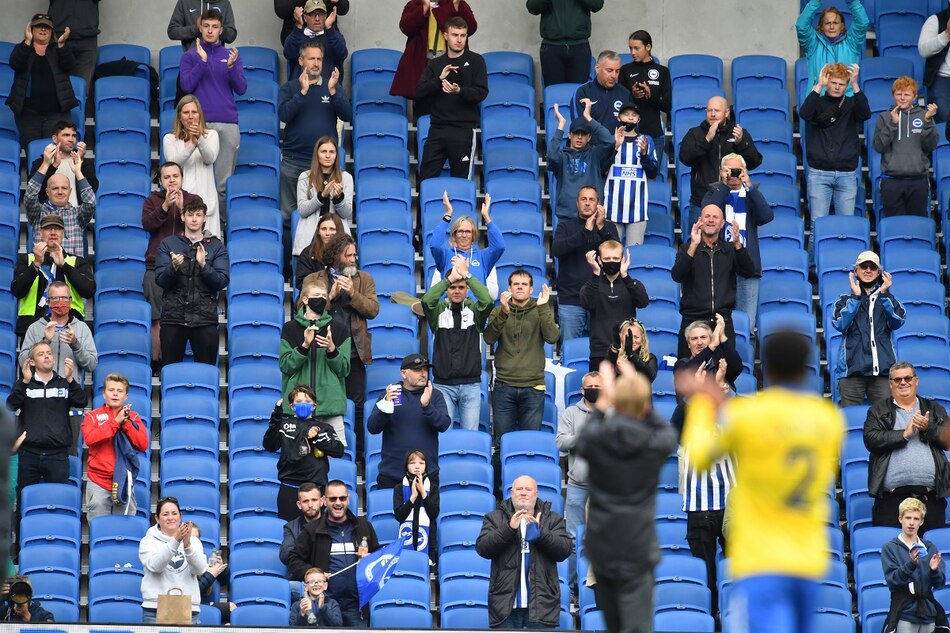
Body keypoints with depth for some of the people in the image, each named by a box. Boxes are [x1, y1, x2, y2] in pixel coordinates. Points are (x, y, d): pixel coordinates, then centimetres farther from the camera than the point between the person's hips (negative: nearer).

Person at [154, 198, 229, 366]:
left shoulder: (216, 246, 9)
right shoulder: (168, 244, 10)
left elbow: (222, 282, 0)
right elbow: (160, 281, 2)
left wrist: (204, 265, -16)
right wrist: (173, 268, -19)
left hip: (204, 318, 0)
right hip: (173, 316, 0)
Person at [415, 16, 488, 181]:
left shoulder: (475, 61, 5)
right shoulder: (435, 64, 14)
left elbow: (482, 92, -3)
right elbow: (419, 93, 5)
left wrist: (459, 91, -21)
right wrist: (439, 79, -11)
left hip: (464, 129, -3)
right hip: (437, 128, 3)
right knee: (426, 178, -1)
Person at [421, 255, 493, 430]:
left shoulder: (474, 310, 6)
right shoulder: (438, 311, 5)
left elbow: (487, 301, -16)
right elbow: (427, 300, -17)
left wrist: (466, 274, -15)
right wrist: (450, 277, -18)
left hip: (471, 384, 0)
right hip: (443, 384, 0)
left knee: (471, 435, 2)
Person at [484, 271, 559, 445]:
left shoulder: (541, 312, 8)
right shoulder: (498, 312, 9)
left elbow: (552, 337, -9)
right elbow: (489, 338, -8)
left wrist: (543, 307, -15)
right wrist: (503, 312, -19)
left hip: (533, 387, 0)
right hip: (504, 386, 0)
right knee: (502, 442, 1)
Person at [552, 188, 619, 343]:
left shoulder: (608, 227, 11)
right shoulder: (565, 226, 9)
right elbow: (556, 250, -10)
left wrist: (601, 228, -15)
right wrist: (585, 231, -17)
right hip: (570, 298, 0)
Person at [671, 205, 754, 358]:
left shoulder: (730, 250, 12)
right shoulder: (687, 249, 8)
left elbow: (748, 272, -4)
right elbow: (677, 276, -9)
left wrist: (737, 244, -20)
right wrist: (694, 246, -20)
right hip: (693, 321, -1)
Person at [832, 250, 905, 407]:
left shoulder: (887, 299, 16)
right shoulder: (846, 300, 13)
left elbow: (897, 322, -3)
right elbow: (840, 324, -5)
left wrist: (884, 294, -10)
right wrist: (855, 297, -8)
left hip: (882, 369, 1)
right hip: (852, 369, -1)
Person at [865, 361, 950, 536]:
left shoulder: (934, 410, 19)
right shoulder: (878, 410, 13)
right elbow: (871, 439, -3)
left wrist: (928, 429, -8)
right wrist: (904, 434, -8)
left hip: (930, 496, 1)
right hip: (891, 496, -1)